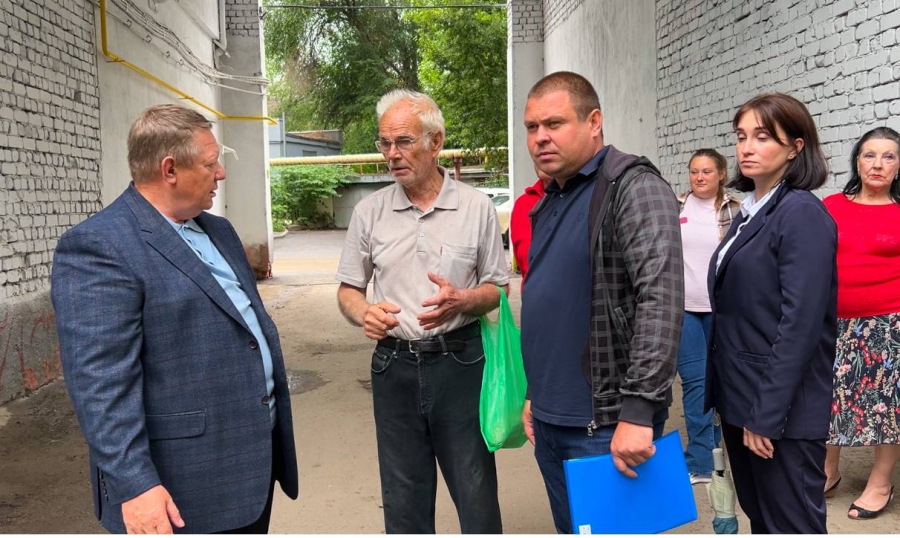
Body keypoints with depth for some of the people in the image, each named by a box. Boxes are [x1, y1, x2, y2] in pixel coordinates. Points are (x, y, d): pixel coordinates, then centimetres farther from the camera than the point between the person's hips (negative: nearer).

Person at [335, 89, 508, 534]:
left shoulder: (475, 206, -2)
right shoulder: (369, 211, 3)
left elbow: (497, 288, 4)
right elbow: (348, 290, 8)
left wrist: (461, 301, -18)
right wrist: (364, 313, -15)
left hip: (460, 362, -2)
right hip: (394, 364, 2)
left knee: (475, 490, 7)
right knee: (403, 498, 14)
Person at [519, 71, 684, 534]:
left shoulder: (633, 188, -13)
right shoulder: (547, 204, 13)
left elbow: (661, 297, -24)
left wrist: (638, 411, -27)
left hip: (608, 428, -8)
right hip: (548, 422, 8)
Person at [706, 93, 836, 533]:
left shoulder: (803, 214, -14)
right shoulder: (750, 211, 11)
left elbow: (800, 325, -20)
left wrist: (766, 414, -20)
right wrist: (724, 395, 14)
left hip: (781, 409, -8)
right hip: (739, 398, 8)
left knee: (790, 524, 4)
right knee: (759, 517, 19)